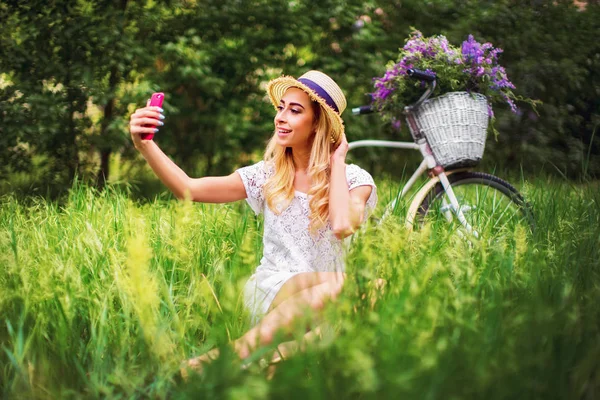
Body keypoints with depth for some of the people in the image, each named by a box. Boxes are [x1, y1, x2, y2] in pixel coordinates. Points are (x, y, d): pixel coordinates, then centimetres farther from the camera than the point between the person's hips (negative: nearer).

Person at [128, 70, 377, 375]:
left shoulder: (354, 180, 1)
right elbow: (189, 189, -3)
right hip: (271, 293, 0)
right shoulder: (268, 176, 8)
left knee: (349, 285, -38)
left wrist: (337, 161, -8)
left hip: (325, 303, 0)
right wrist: (145, 145, -19)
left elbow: (342, 226, -23)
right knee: (332, 283, -33)